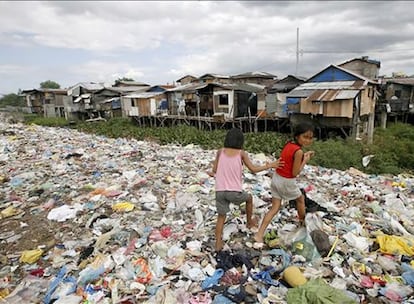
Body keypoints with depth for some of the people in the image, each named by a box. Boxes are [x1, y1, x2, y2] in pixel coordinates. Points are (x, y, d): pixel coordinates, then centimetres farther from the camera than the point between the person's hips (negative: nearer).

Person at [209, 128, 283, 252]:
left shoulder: (220, 151, 2)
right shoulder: (241, 153, -3)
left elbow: (215, 170, 3)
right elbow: (253, 169, -4)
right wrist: (268, 166, 9)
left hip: (220, 191, 2)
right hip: (235, 191, -2)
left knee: (221, 216, 17)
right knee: (249, 198, 30)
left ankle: (218, 243, 13)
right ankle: (249, 222, 45)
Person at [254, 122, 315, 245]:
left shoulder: (288, 144, 1)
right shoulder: (299, 151, -23)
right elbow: (295, 173, -20)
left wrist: (303, 155, 7)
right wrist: (305, 160, -11)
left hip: (276, 178, 7)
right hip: (287, 182, -7)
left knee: (275, 208, 10)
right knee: (301, 199, 25)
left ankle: (259, 234, 3)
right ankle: (303, 222, 50)